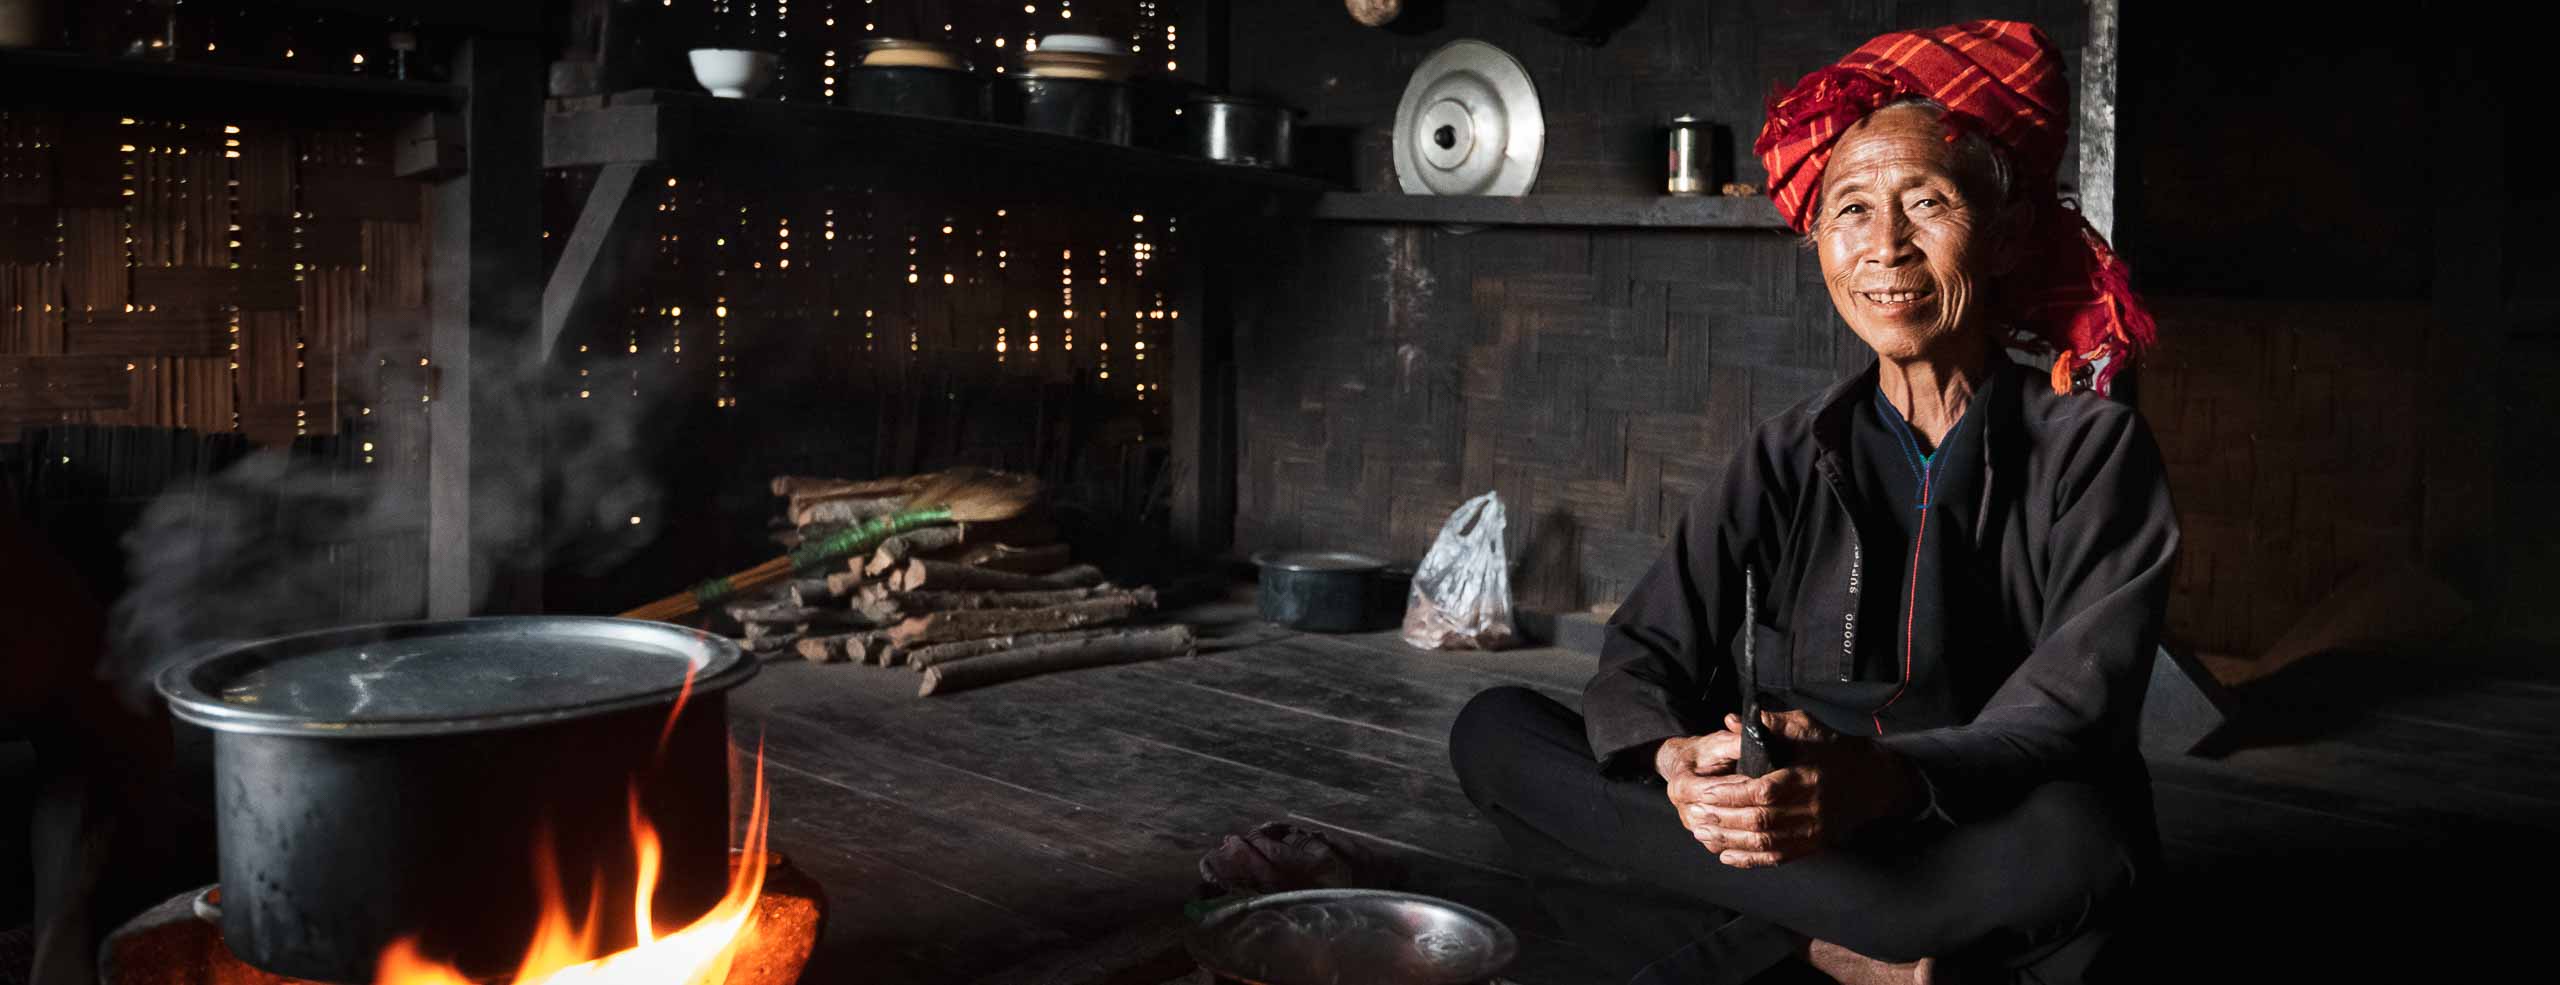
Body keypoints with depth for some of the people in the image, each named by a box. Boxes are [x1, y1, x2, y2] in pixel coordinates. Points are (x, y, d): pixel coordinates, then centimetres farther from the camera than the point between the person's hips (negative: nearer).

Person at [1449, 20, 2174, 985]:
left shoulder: (2091, 449, -1)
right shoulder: (1788, 457, 8)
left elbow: (2076, 709, -15)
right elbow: (1644, 654, -3)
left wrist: (1877, 780, -37)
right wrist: (1675, 761, -29)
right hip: (1790, 841, 3)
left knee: (2071, 838, -38)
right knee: (1495, 731, -14)